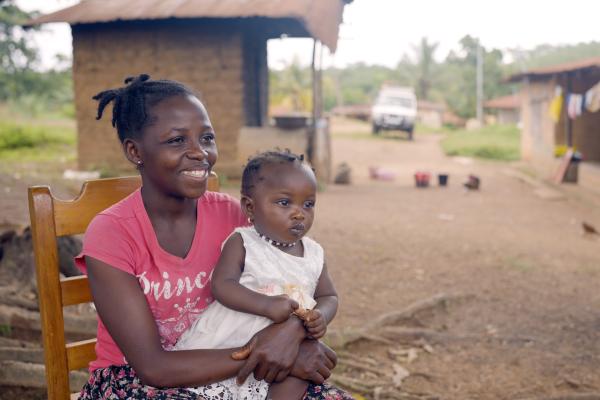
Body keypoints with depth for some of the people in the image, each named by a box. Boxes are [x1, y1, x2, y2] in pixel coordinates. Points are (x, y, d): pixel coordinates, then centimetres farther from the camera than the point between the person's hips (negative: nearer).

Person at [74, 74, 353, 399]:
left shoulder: (230, 214, -4)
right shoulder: (110, 234, -16)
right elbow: (153, 367, -21)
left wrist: (293, 328, -25)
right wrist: (264, 355, -25)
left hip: (222, 370, 4)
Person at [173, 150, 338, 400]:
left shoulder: (313, 254, 6)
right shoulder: (241, 243, -7)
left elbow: (328, 296, 13)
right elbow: (222, 285, -18)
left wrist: (320, 316, -11)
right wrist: (266, 305, -31)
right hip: (224, 344, -3)